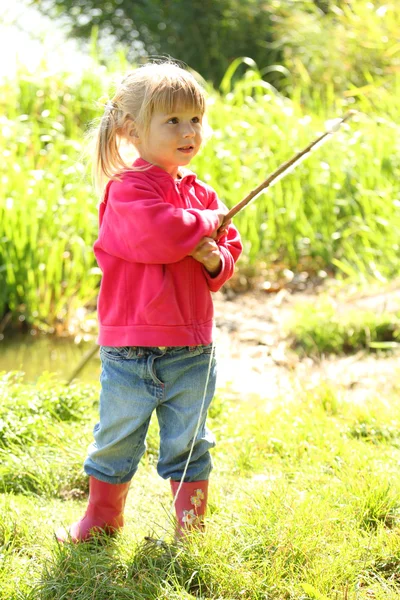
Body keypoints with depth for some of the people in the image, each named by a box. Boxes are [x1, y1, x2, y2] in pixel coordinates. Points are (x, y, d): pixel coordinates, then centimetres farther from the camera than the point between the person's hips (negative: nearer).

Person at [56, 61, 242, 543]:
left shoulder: (200, 193, 9)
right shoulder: (127, 189, -12)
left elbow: (229, 249, 12)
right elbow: (159, 235, -27)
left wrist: (216, 259, -11)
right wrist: (207, 223, -11)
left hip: (191, 349, 5)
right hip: (131, 349, -4)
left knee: (188, 443, 13)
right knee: (117, 437, 11)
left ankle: (191, 523, 26)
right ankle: (103, 514, 30)